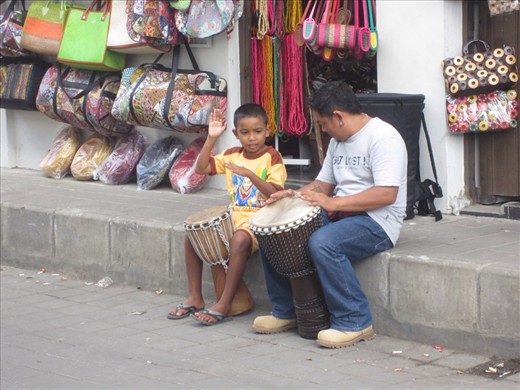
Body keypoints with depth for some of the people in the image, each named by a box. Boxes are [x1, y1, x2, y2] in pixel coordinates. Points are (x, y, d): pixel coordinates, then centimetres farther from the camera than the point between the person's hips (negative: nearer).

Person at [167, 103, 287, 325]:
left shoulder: (272, 157, -7)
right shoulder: (232, 155, 9)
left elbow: (274, 193, -17)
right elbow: (201, 169, 2)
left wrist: (250, 174, -30)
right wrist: (211, 138, -6)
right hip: (234, 217, 7)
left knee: (239, 240, -37)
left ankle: (224, 304, -28)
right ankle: (195, 297, 2)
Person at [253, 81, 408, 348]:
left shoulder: (383, 137, -14)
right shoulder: (338, 141, 16)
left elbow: (387, 194, -24)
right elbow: (323, 184, 22)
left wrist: (332, 203, -26)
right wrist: (295, 195, 0)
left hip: (376, 221, -9)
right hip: (338, 216, 10)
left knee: (322, 243, -36)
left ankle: (355, 323, -24)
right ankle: (285, 312, 10)